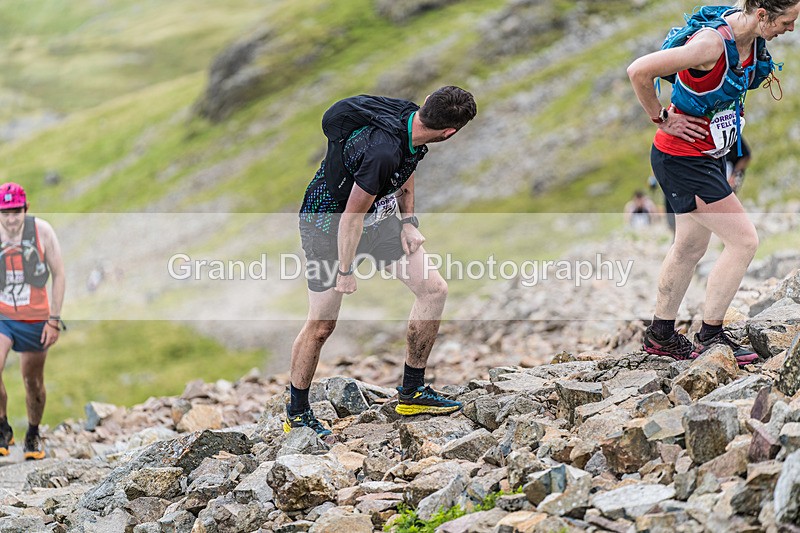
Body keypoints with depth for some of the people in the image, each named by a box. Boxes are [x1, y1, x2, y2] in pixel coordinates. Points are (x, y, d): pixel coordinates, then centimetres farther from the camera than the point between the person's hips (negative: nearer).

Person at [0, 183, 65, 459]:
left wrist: (54, 320, -9)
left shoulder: (41, 231, -13)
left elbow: (58, 275, -5)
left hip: (36, 319, 0)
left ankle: (33, 436, 34)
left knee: (33, 382, 11)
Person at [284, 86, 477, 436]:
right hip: (327, 223, -8)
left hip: (376, 218, 8)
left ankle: (412, 392, 13)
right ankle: (296, 414, 19)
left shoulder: (410, 117, -12)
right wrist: (345, 272, -17)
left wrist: (408, 220, 8)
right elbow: (352, 217, -27)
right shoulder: (383, 151, -38)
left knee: (434, 289, 1)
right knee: (321, 326, -1)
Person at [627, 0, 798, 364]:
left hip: (708, 154, 9)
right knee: (744, 241, -7)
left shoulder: (751, 37, -3)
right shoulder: (712, 44, -30)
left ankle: (660, 334, 32)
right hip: (683, 159, -9)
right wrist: (662, 119, -18)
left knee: (690, 247, 18)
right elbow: (639, 71, -32)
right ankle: (710, 336, 6)